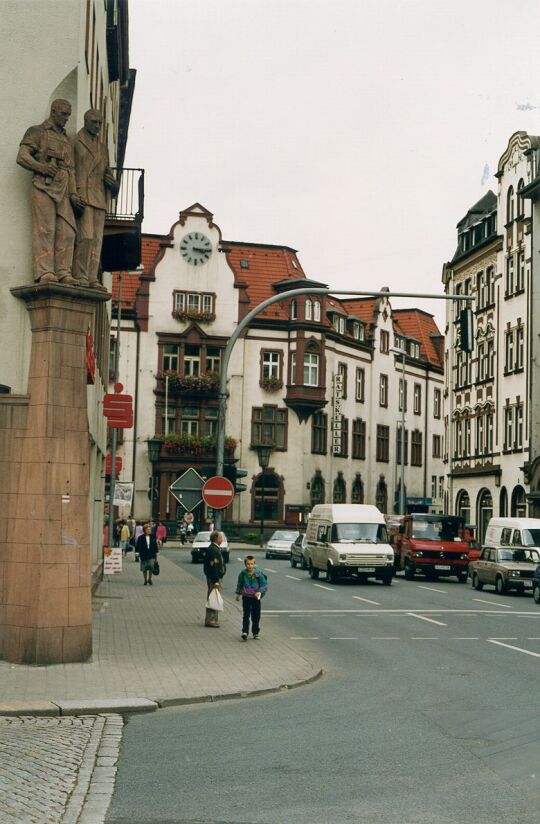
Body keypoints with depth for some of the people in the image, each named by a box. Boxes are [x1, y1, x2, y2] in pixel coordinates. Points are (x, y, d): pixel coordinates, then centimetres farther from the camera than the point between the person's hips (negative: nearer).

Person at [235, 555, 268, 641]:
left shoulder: (259, 573, -8)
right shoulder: (243, 574, -2)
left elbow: (264, 584, -5)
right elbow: (239, 584, 14)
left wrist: (260, 592, -20)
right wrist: (238, 593, 16)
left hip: (256, 597, 0)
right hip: (246, 597, 1)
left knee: (256, 616, 7)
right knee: (246, 615, -3)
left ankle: (255, 633, 19)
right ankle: (245, 632, -5)